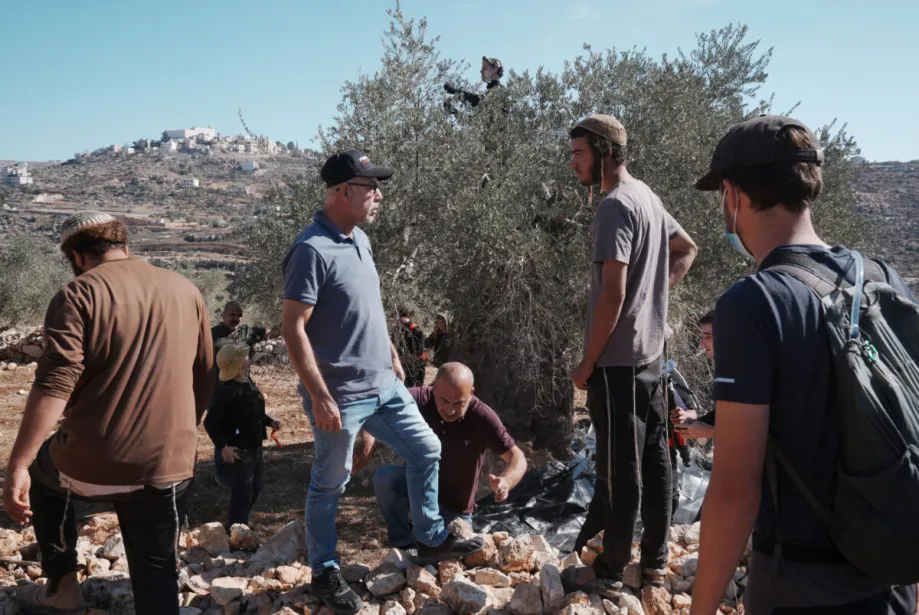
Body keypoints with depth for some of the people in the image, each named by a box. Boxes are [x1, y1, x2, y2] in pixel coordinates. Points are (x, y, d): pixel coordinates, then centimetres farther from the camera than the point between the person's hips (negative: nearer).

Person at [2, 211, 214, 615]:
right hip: (168, 466, 3)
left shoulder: (78, 296, -6)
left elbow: (54, 386, -18)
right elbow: (205, 380, 14)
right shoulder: (185, 291, 9)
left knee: (41, 470, 31)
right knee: (157, 575, 16)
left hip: (94, 463, -3)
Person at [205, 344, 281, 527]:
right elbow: (210, 422, -24)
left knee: (255, 489, 20)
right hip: (238, 450, -10)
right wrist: (223, 447, -24)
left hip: (254, 447, 10)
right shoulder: (229, 391, -23)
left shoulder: (248, 384, 6)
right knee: (242, 493, -4)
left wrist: (269, 421, 8)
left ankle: (241, 527, 38)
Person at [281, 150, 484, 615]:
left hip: (384, 385, 9)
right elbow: (293, 328, -22)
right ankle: (325, 573, 26)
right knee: (330, 484, 8)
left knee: (425, 451, 16)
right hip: (342, 396, -8)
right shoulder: (312, 250, -20)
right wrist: (320, 397, -23)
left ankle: (431, 539, 34)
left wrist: (391, 353, 21)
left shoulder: (360, 239, 7)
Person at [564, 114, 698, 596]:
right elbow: (686, 250, 27)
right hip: (651, 354, 10)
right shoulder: (648, 197, 13)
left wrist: (587, 363, -15)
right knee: (652, 460, 14)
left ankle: (609, 572, 11)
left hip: (618, 360, -10)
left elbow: (612, 294, -22)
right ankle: (654, 561, 25)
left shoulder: (615, 206, -16)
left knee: (619, 468, -1)